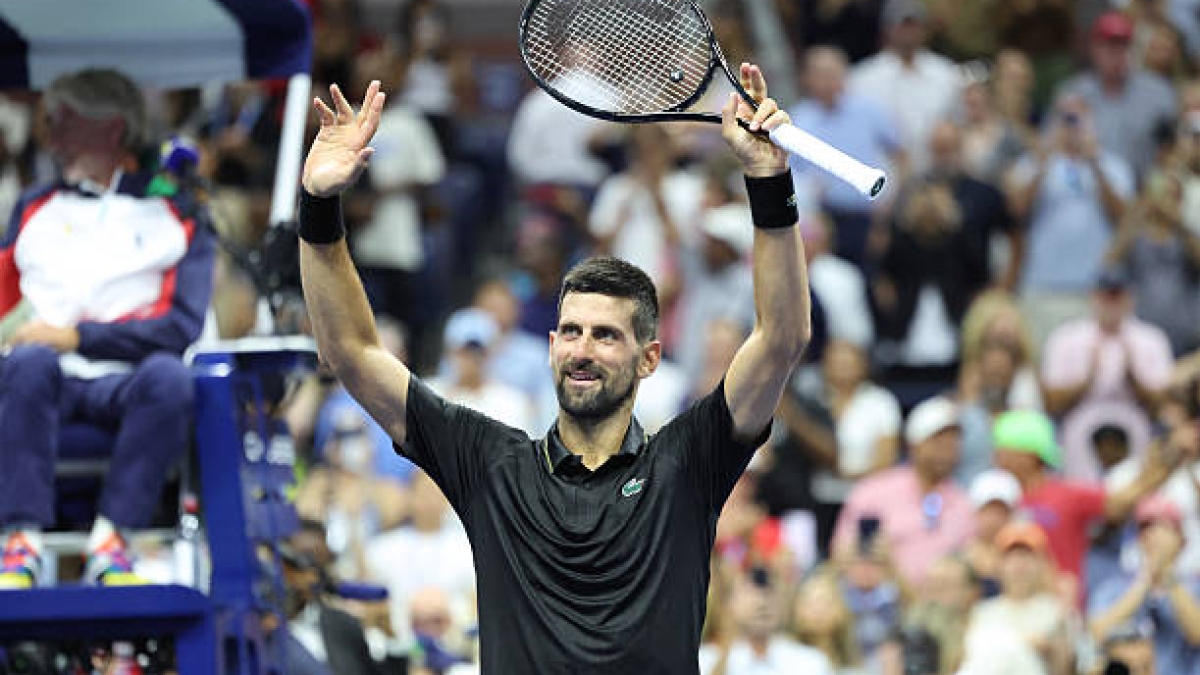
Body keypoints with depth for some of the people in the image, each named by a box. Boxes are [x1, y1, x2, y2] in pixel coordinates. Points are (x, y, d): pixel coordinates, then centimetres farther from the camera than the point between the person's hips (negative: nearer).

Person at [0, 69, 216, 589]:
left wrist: (78, 335, -11)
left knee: (168, 377, -37)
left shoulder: (178, 217, 12)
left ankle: (109, 543, -36)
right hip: (49, 384, 1)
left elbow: (183, 326, -1)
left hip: (124, 384, -1)